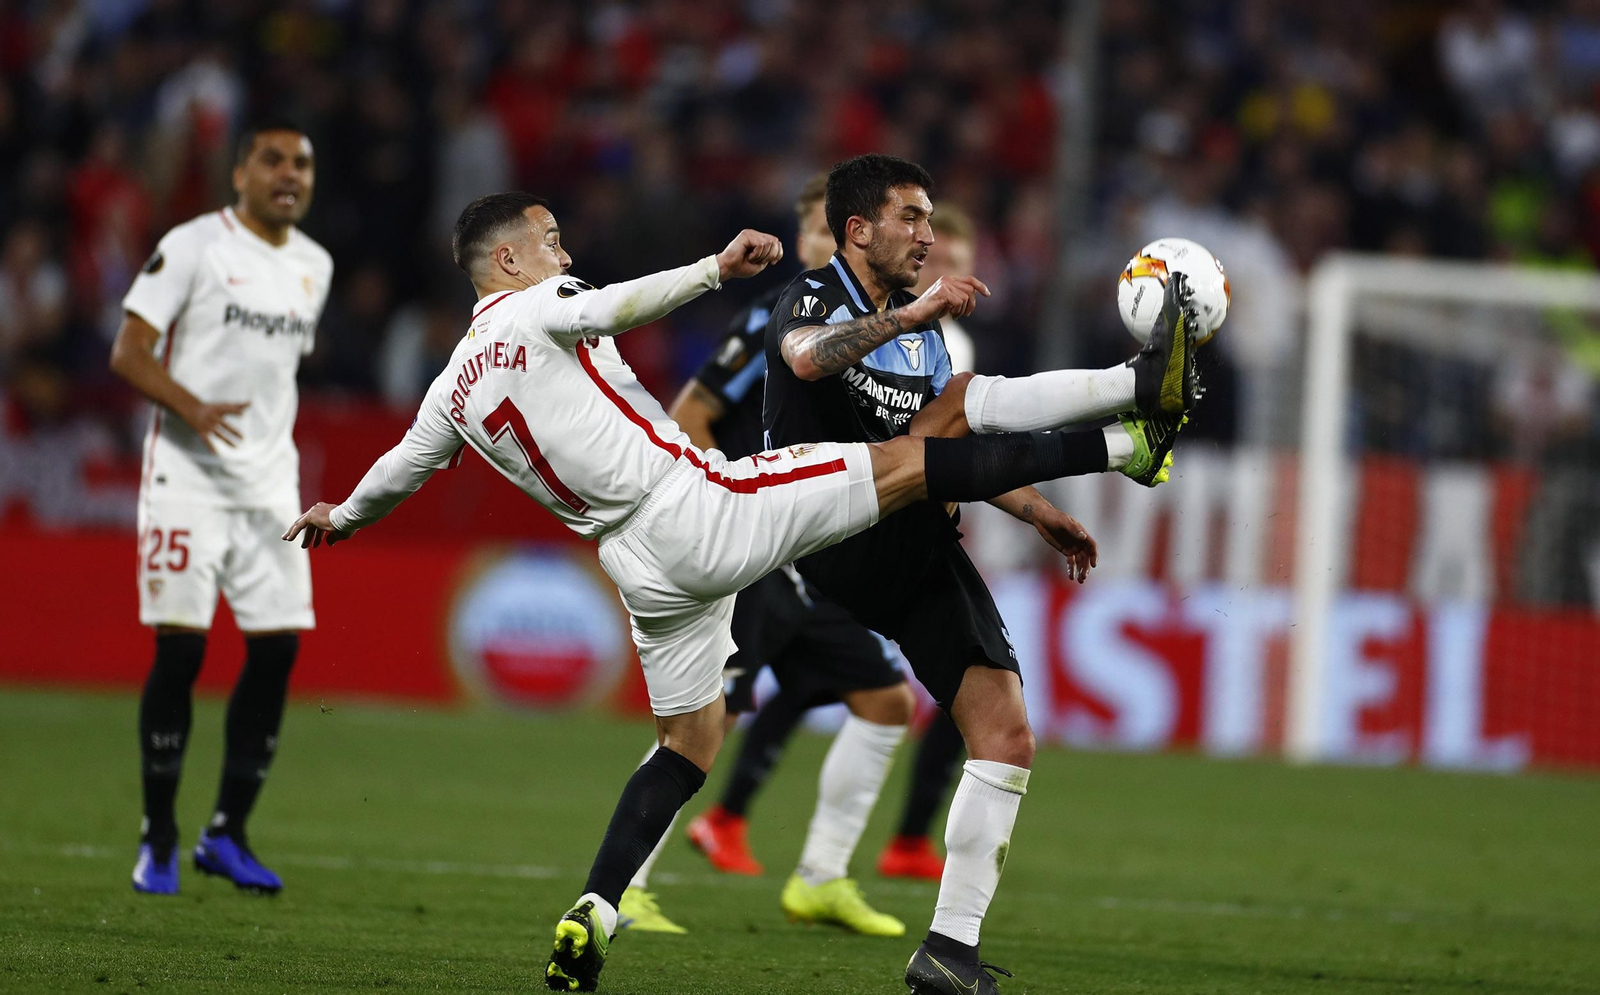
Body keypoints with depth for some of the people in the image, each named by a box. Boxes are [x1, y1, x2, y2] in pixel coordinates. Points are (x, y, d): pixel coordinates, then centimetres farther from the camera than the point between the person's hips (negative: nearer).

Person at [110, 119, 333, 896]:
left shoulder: (313, 267, 13)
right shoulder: (193, 247, -6)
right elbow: (129, 352, -11)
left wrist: (282, 466, 17)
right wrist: (193, 408, -27)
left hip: (269, 483, 6)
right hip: (188, 477, -6)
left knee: (277, 650, -1)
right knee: (180, 649, -7)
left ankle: (227, 834, 8)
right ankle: (158, 841, 3)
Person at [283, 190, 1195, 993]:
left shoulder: (455, 390, 16)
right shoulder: (536, 308, -4)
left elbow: (401, 469, 31)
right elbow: (617, 306, -26)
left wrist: (341, 518, 51)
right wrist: (716, 270, -37)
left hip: (646, 566, 7)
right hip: (698, 507, -7)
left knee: (689, 742, 18)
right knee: (910, 463, -8)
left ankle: (591, 918, 4)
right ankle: (1129, 440, -13)